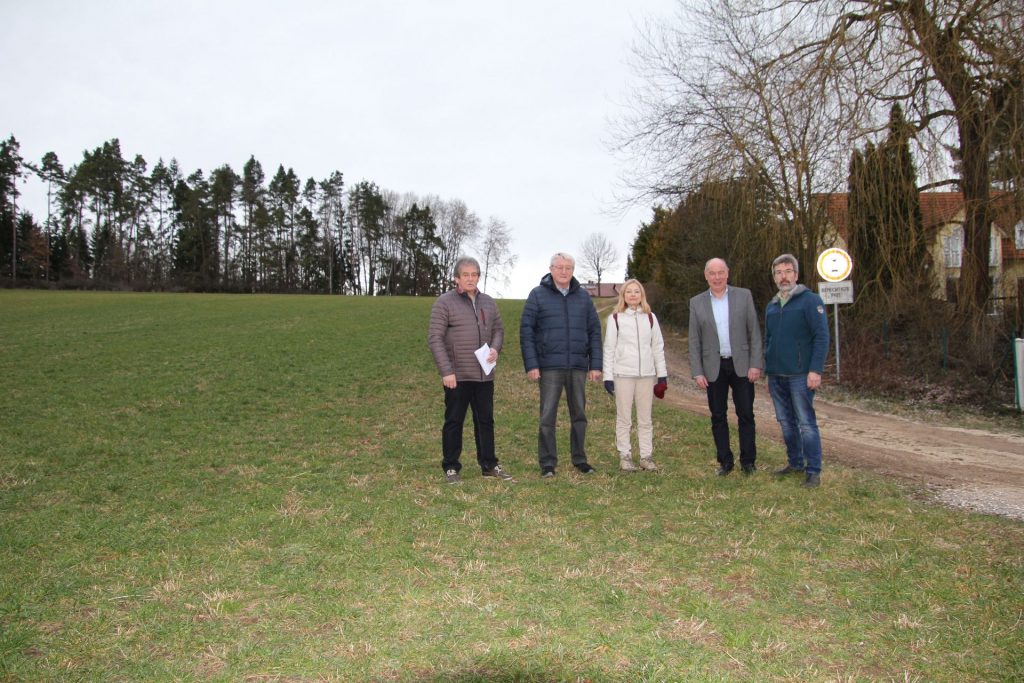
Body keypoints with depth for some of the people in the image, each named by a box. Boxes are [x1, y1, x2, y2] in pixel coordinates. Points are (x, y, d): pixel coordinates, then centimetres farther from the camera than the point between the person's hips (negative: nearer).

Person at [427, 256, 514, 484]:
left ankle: (489, 465, 24)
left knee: (486, 421, 13)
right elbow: (435, 339, -11)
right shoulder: (444, 302, -7)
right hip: (457, 375, -5)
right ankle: (451, 468, 15)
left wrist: (495, 348, -5)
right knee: (454, 422, 4)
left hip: (484, 374, 5)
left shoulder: (488, 302, 11)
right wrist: (446, 371, -17)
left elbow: (498, 329, 18)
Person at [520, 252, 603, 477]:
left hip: (578, 367, 3)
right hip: (550, 367, -3)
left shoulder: (583, 296, 9)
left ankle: (580, 459, 22)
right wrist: (531, 365, -9)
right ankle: (547, 463, 8)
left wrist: (596, 365, 2)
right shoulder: (538, 295, 1)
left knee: (579, 415, 10)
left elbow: (594, 332, 9)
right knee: (547, 416, -1)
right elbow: (526, 331, -2)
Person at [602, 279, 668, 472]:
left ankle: (646, 456, 14)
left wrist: (662, 373, 6)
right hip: (623, 374, -2)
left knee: (645, 419, 7)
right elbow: (609, 349, 0)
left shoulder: (650, 318, 9)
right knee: (624, 418, 3)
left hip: (646, 374, 3)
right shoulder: (615, 318, 1)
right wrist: (607, 376, -5)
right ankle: (625, 457, 10)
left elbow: (658, 347, 10)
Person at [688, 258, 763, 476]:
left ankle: (748, 461, 15)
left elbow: (754, 333, 0)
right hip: (714, 368, 1)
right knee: (718, 417, 6)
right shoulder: (697, 302, 3)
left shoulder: (744, 296, 2)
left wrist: (756, 364, -7)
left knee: (745, 415, 4)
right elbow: (694, 341, 3)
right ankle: (725, 461, 17)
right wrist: (697, 372, -3)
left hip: (741, 366, -1)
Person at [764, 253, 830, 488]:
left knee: (806, 423, -4)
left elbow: (821, 336, -11)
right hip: (776, 376, 6)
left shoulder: (810, 300, -6)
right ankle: (795, 463, 25)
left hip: (800, 375, -6)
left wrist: (816, 370, -18)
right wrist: (768, 373, 18)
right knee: (786, 422, 13)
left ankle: (813, 471, 3)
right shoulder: (772, 306, 14)